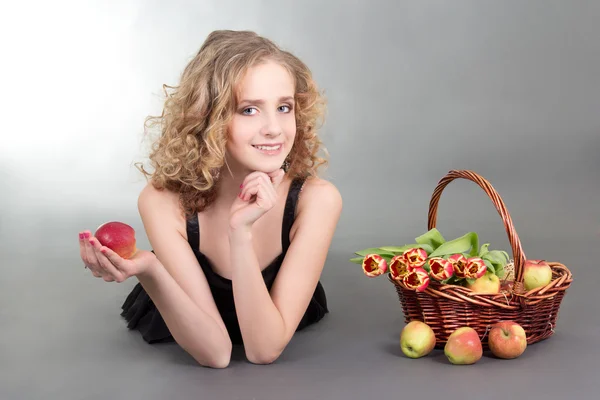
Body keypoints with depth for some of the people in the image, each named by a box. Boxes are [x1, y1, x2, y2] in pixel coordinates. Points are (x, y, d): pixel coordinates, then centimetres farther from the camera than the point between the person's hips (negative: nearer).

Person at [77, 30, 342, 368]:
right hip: (185, 360, 0)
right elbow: (214, 351, -30)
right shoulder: (166, 201, -28)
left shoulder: (316, 199, -28)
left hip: (293, 356, 1)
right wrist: (148, 271, -48)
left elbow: (266, 349, -29)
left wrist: (240, 233, -43)